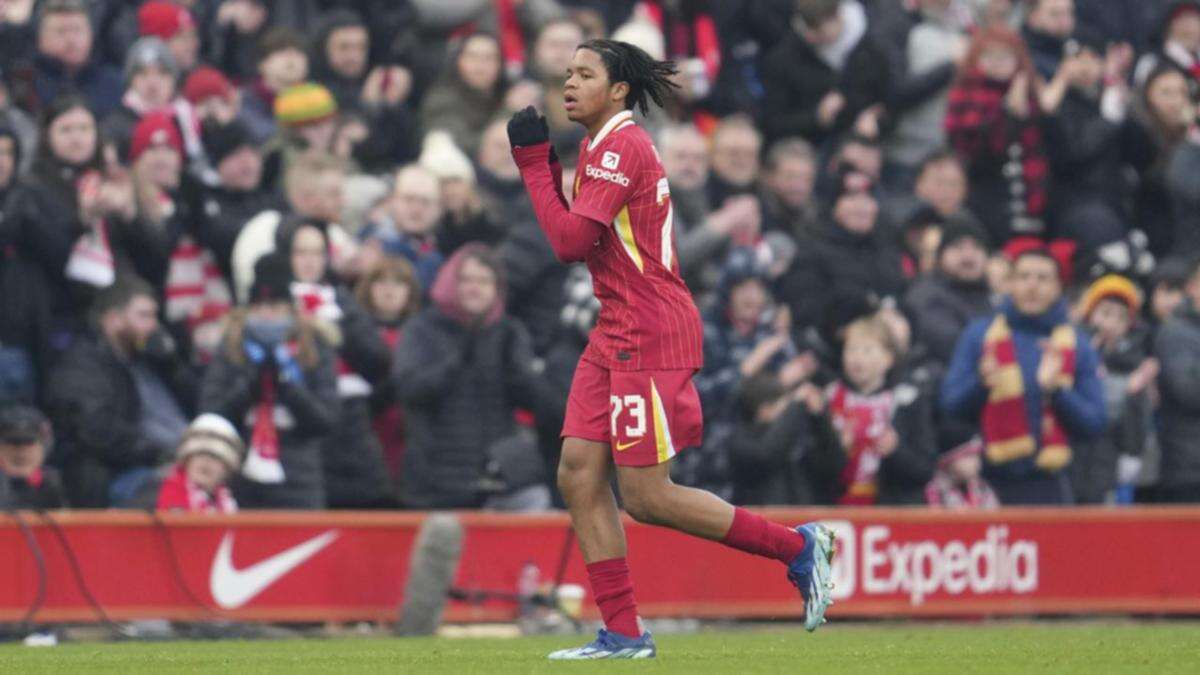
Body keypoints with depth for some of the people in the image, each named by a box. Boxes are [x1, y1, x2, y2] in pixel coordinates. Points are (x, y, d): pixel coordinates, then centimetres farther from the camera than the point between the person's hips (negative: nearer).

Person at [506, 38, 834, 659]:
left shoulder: (620, 147, -15)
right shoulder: (601, 146, 16)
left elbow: (570, 242, -20)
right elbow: (579, 240, 19)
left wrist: (534, 163, -13)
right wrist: (541, 163, 11)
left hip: (650, 335, -10)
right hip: (616, 334, 10)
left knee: (644, 496, -7)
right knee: (579, 475, 2)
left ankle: (798, 547, 4)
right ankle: (623, 633, 4)